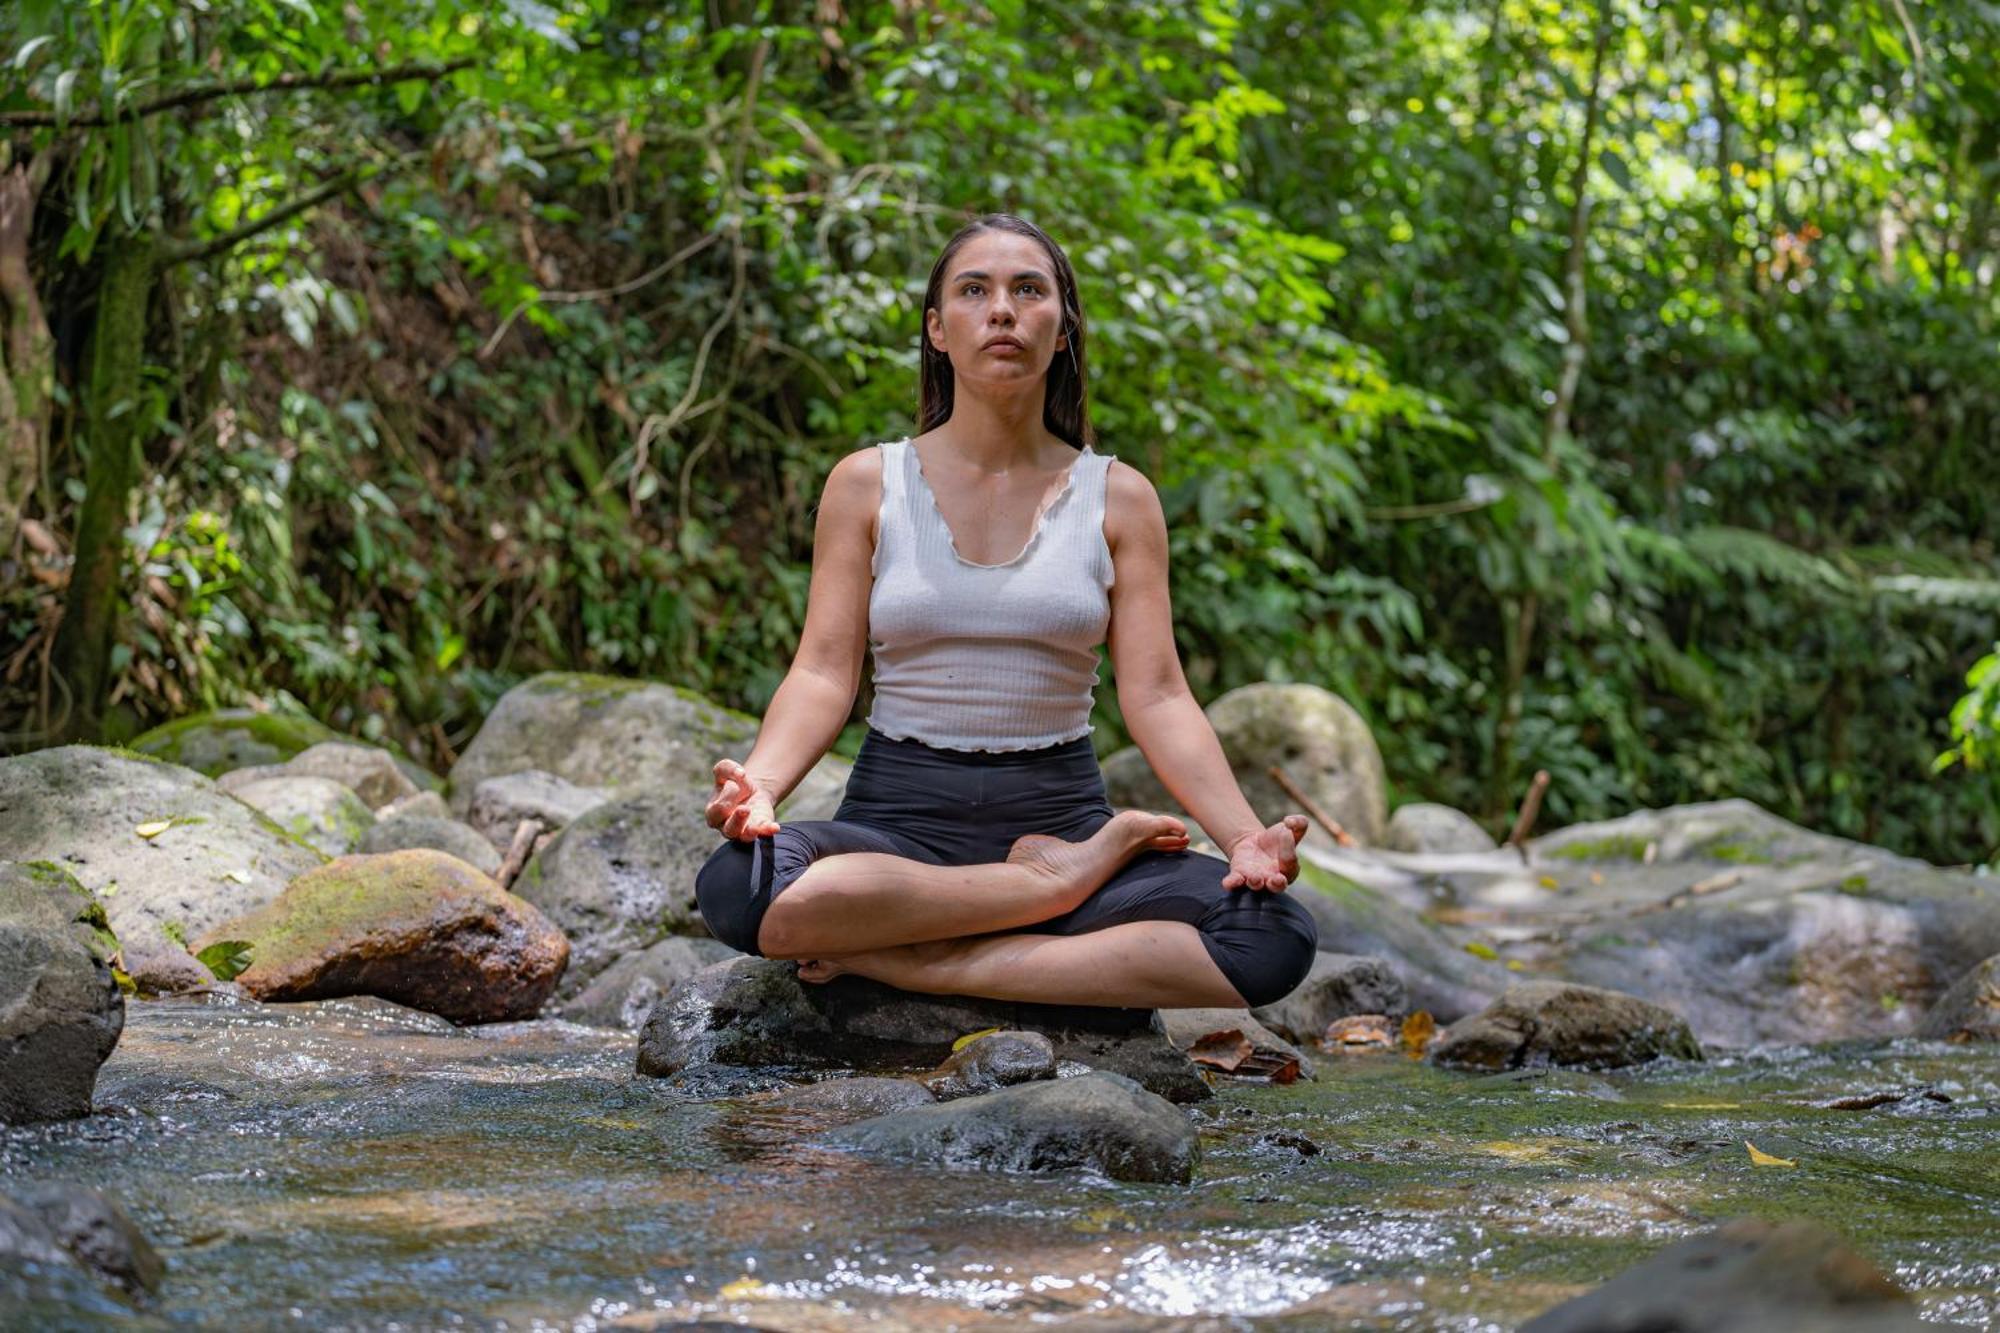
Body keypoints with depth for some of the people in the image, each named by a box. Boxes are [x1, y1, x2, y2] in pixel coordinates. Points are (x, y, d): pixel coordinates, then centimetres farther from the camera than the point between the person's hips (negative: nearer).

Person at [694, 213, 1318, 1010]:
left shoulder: (1118, 497, 7)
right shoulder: (867, 483, 5)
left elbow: (1156, 695, 0)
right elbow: (824, 672, -3)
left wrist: (1244, 835, -17)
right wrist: (761, 784, -24)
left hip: (1062, 811, 1)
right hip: (899, 812, -1)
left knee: (1276, 937, -28)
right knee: (738, 887, -36)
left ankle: (902, 962, -20)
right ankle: (1054, 883, -17)